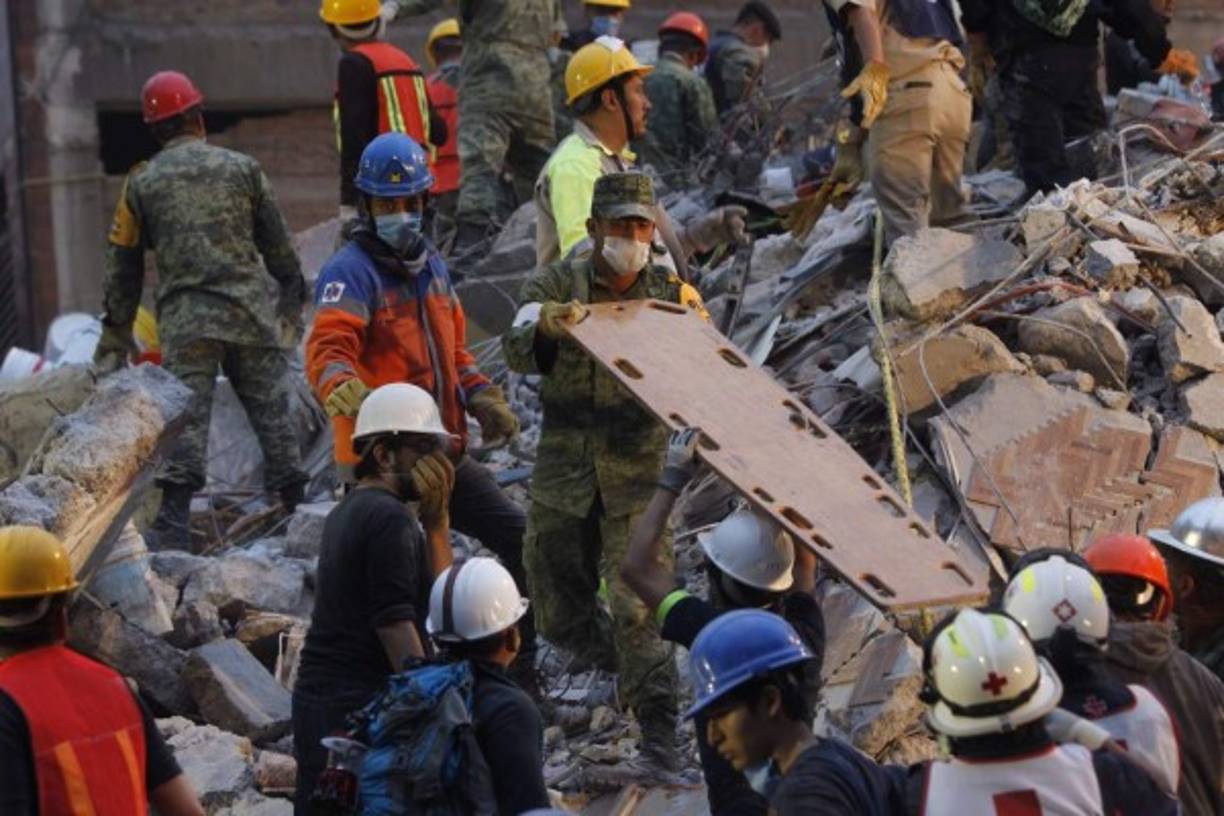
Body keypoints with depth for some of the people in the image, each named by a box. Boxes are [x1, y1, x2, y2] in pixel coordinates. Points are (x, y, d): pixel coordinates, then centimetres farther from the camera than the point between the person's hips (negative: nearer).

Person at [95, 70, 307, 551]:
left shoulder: (141, 183, 7)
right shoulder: (242, 168, 8)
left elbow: (123, 264, 11)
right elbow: (278, 246, 12)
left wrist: (116, 331, 19)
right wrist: (292, 303, 23)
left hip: (185, 319, -1)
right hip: (250, 313, 1)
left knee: (186, 419, -7)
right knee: (272, 412, 9)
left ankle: (172, 528, -16)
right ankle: (296, 506, 13)